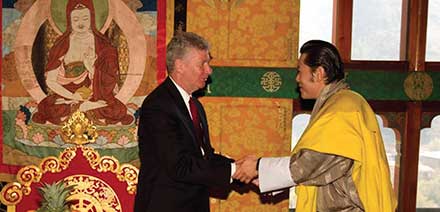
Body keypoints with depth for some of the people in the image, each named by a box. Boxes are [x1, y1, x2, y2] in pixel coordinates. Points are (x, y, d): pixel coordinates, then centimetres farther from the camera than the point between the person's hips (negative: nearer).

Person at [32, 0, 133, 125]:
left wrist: (91, 67, -14)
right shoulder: (61, 46, 5)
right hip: (65, 99, 0)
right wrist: (73, 96, -10)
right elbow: (50, 81, 1)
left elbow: (107, 84, 2)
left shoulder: (103, 46, 5)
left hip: (98, 100, 0)